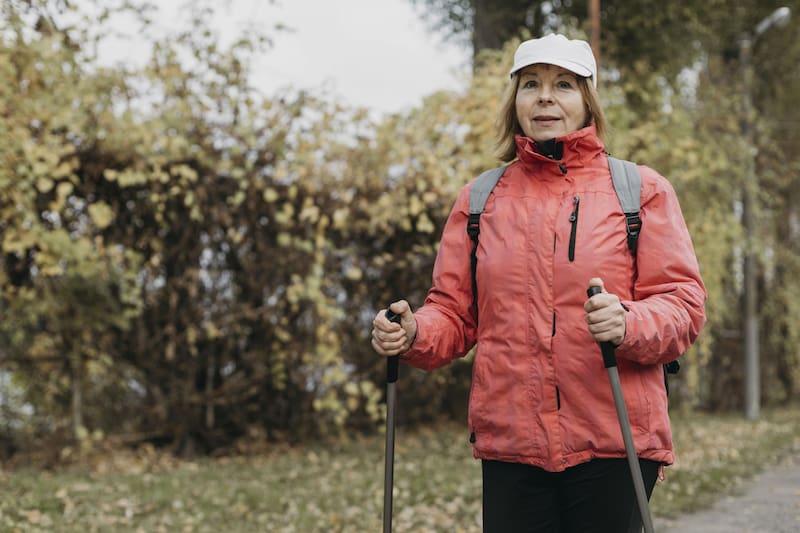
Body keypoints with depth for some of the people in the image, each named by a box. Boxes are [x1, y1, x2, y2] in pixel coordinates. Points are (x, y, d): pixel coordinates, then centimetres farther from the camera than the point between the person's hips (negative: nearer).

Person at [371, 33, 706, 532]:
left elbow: (684, 303, -1)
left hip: (612, 443, -2)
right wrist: (413, 333, -9)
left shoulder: (642, 190, 5)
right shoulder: (480, 200, 12)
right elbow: (455, 313, 13)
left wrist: (629, 325, -22)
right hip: (510, 445, 2)